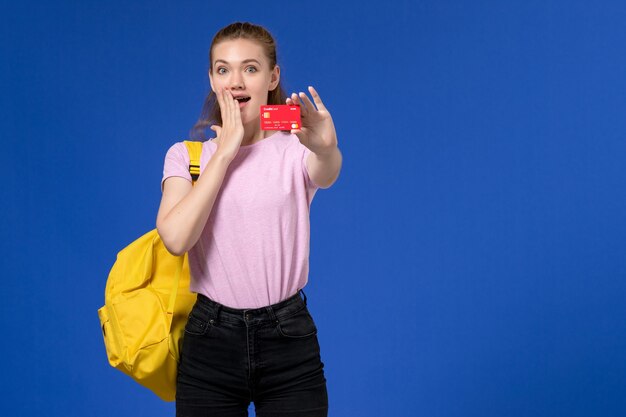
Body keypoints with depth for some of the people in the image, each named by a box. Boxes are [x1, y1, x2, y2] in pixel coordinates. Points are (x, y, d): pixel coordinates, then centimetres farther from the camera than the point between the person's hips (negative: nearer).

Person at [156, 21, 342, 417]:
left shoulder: (295, 149, 0)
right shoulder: (186, 155, 4)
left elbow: (327, 175, -25)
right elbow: (176, 238, -14)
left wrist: (326, 149, -48)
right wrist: (225, 151, -12)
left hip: (289, 342, -1)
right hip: (210, 343, 1)